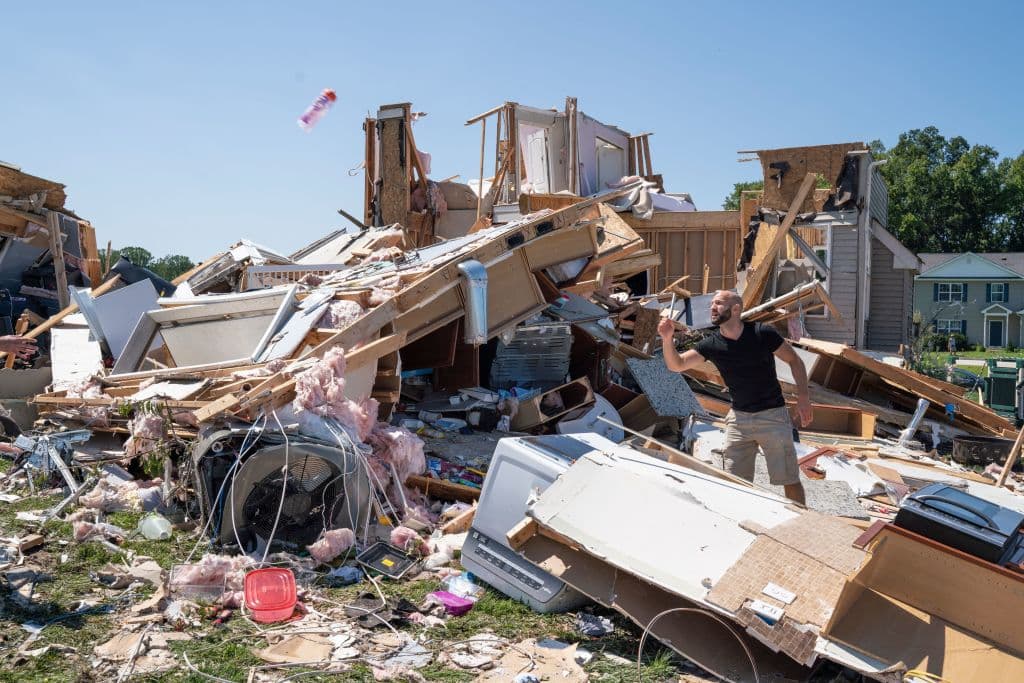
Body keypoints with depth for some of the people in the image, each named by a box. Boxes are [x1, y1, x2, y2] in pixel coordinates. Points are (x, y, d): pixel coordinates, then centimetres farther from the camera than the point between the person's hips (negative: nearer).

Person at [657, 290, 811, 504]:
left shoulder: (762, 333, -12)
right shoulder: (712, 344, -2)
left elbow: (794, 361, -1)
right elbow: (677, 365, -5)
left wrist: (803, 396, -10)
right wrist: (667, 340, -23)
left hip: (772, 415, -3)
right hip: (738, 417, 4)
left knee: (789, 480, 1)